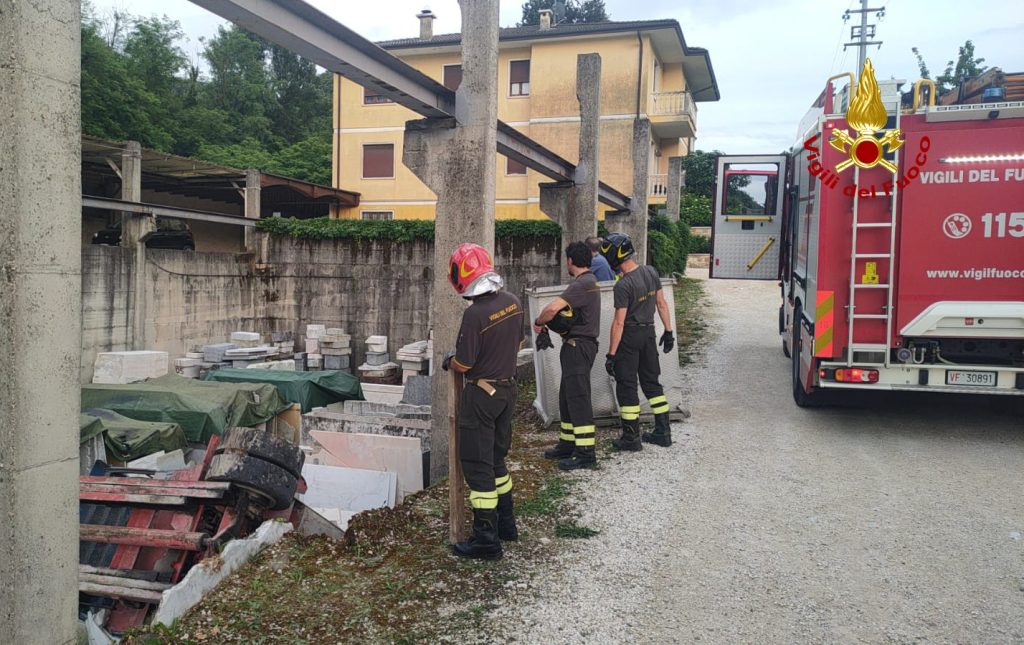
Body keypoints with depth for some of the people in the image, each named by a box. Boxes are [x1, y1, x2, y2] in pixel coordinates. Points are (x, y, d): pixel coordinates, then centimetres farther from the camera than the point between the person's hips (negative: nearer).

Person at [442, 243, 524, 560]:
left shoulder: (475, 314, -24)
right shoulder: (513, 302, -1)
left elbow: (464, 364, -18)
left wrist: (448, 362, 3)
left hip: (481, 394, -8)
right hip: (507, 388, 8)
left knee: (478, 466, 2)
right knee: (497, 458, 21)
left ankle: (486, 540, 8)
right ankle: (506, 524, 32)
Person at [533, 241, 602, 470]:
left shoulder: (583, 284, -17)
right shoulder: (589, 282, 17)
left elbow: (553, 308, -27)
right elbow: (569, 314, 17)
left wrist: (539, 322, -8)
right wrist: (549, 323, 2)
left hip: (579, 347, -10)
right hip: (577, 346, 10)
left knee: (577, 398, -8)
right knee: (566, 397, 16)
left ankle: (585, 453, -5)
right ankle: (568, 444, 25)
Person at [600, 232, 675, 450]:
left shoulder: (622, 286, -22)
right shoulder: (651, 272, -1)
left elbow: (619, 322, -20)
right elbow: (661, 304, 6)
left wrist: (611, 354, -15)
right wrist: (668, 331, 15)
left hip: (630, 335, -7)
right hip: (649, 332, 7)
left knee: (626, 385, 3)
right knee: (651, 381, 16)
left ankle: (631, 437, 9)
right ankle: (663, 432, 21)